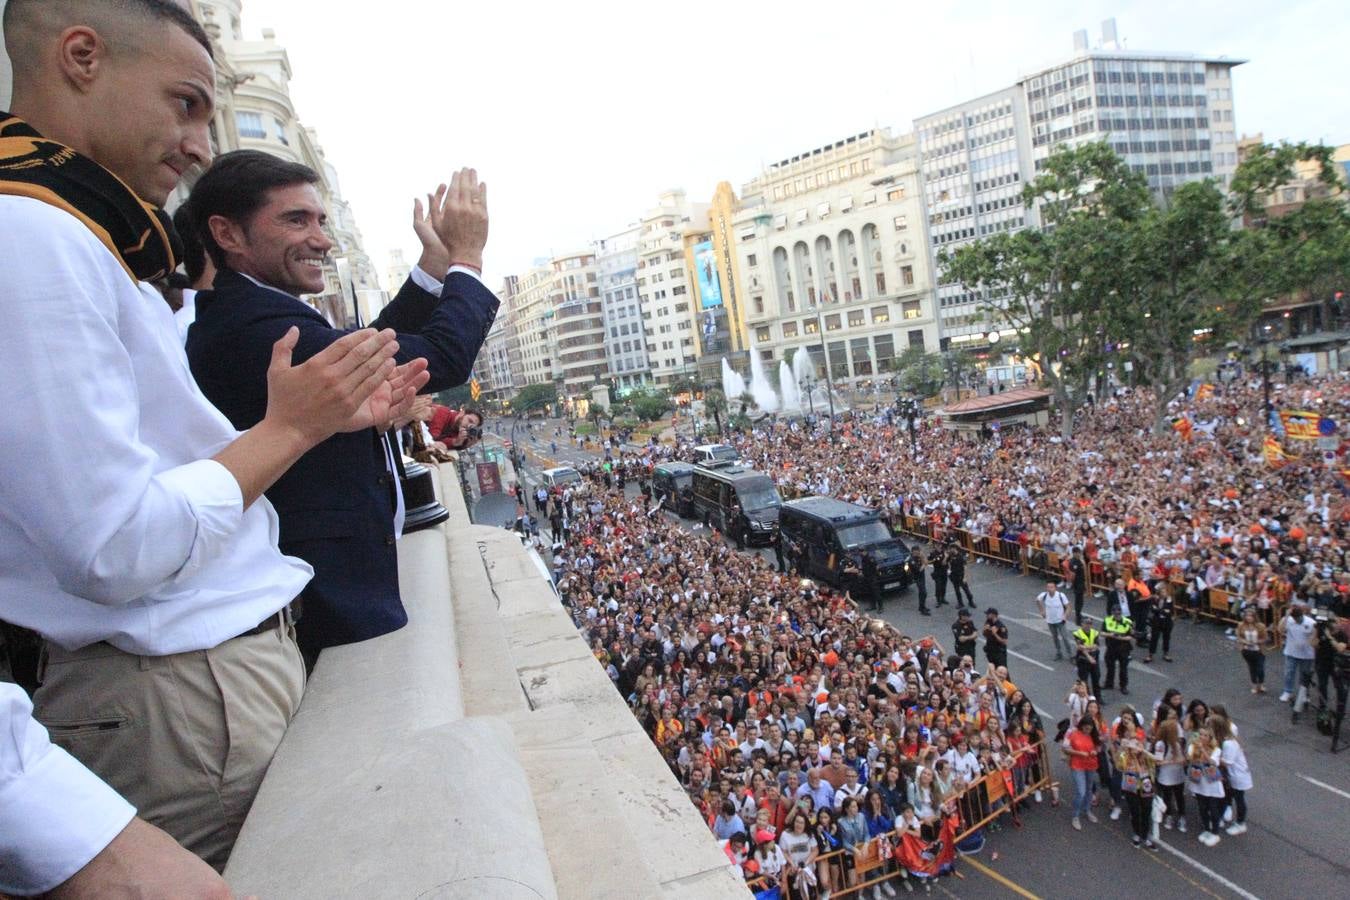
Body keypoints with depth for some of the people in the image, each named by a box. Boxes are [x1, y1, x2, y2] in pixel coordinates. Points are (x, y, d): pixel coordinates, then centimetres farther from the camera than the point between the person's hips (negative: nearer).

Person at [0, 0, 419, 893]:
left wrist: (329, 421, 9)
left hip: (231, 659, 10)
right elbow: (117, 548, -24)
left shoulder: (80, 245, 14)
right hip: (185, 695, -10)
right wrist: (290, 426, -12)